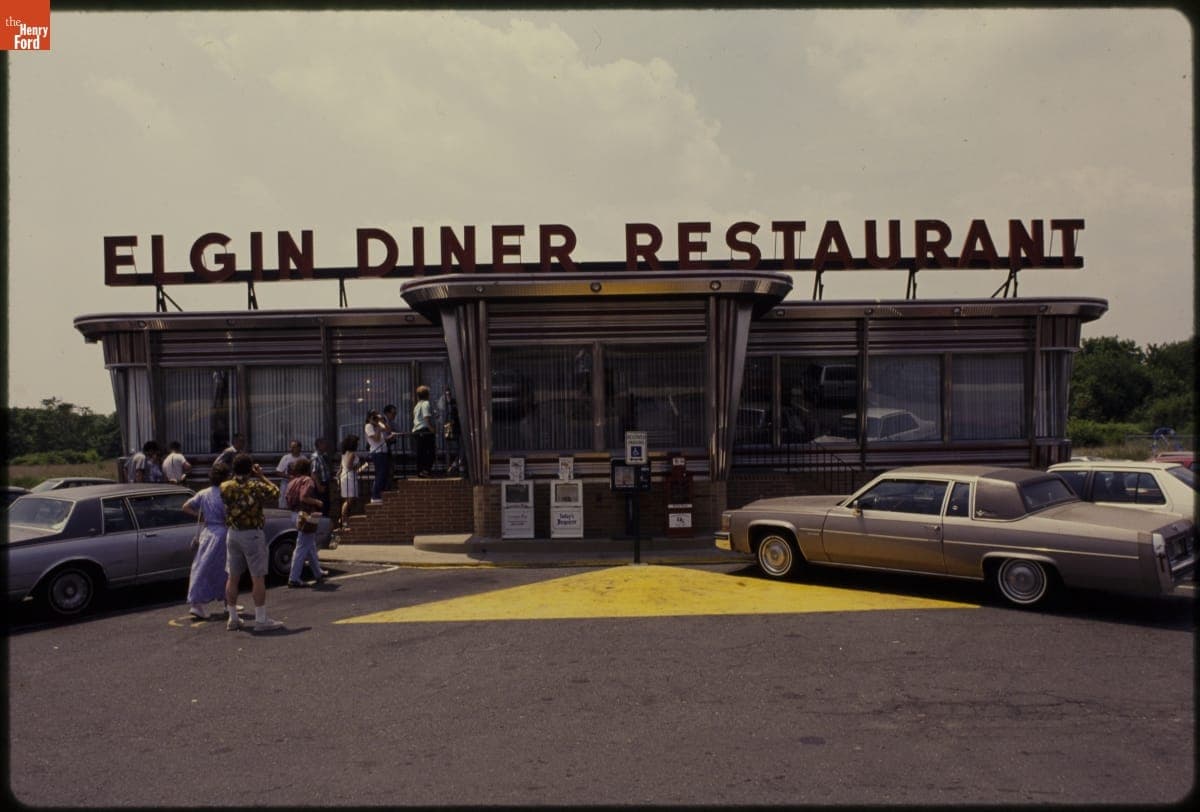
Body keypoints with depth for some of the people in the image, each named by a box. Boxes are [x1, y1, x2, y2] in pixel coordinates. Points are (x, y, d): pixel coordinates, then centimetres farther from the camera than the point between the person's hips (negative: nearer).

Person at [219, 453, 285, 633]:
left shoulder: (226, 486, -2)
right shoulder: (256, 486, -14)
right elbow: (275, 493, -1)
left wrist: (236, 476, 15)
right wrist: (262, 476, 4)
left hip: (232, 533, 5)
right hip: (252, 534, -5)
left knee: (232, 577, 12)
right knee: (258, 578, 0)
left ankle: (233, 618, 20)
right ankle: (261, 620, 2)